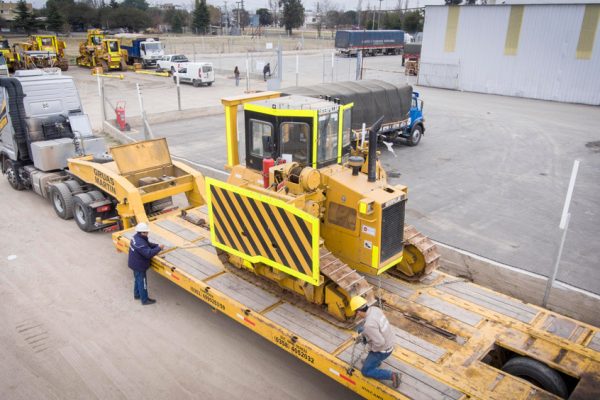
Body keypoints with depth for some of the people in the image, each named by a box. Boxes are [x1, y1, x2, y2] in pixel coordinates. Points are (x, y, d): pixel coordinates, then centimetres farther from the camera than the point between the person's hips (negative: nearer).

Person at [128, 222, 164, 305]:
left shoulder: (136, 237, -3)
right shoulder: (140, 243, -35)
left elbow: (148, 244, 6)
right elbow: (149, 253, -37)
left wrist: (157, 245, -8)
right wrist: (159, 248, -28)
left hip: (135, 264, 10)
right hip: (139, 266, -10)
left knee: (137, 279, 28)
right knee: (142, 282, 8)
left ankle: (137, 294, 47)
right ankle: (145, 300, 24)